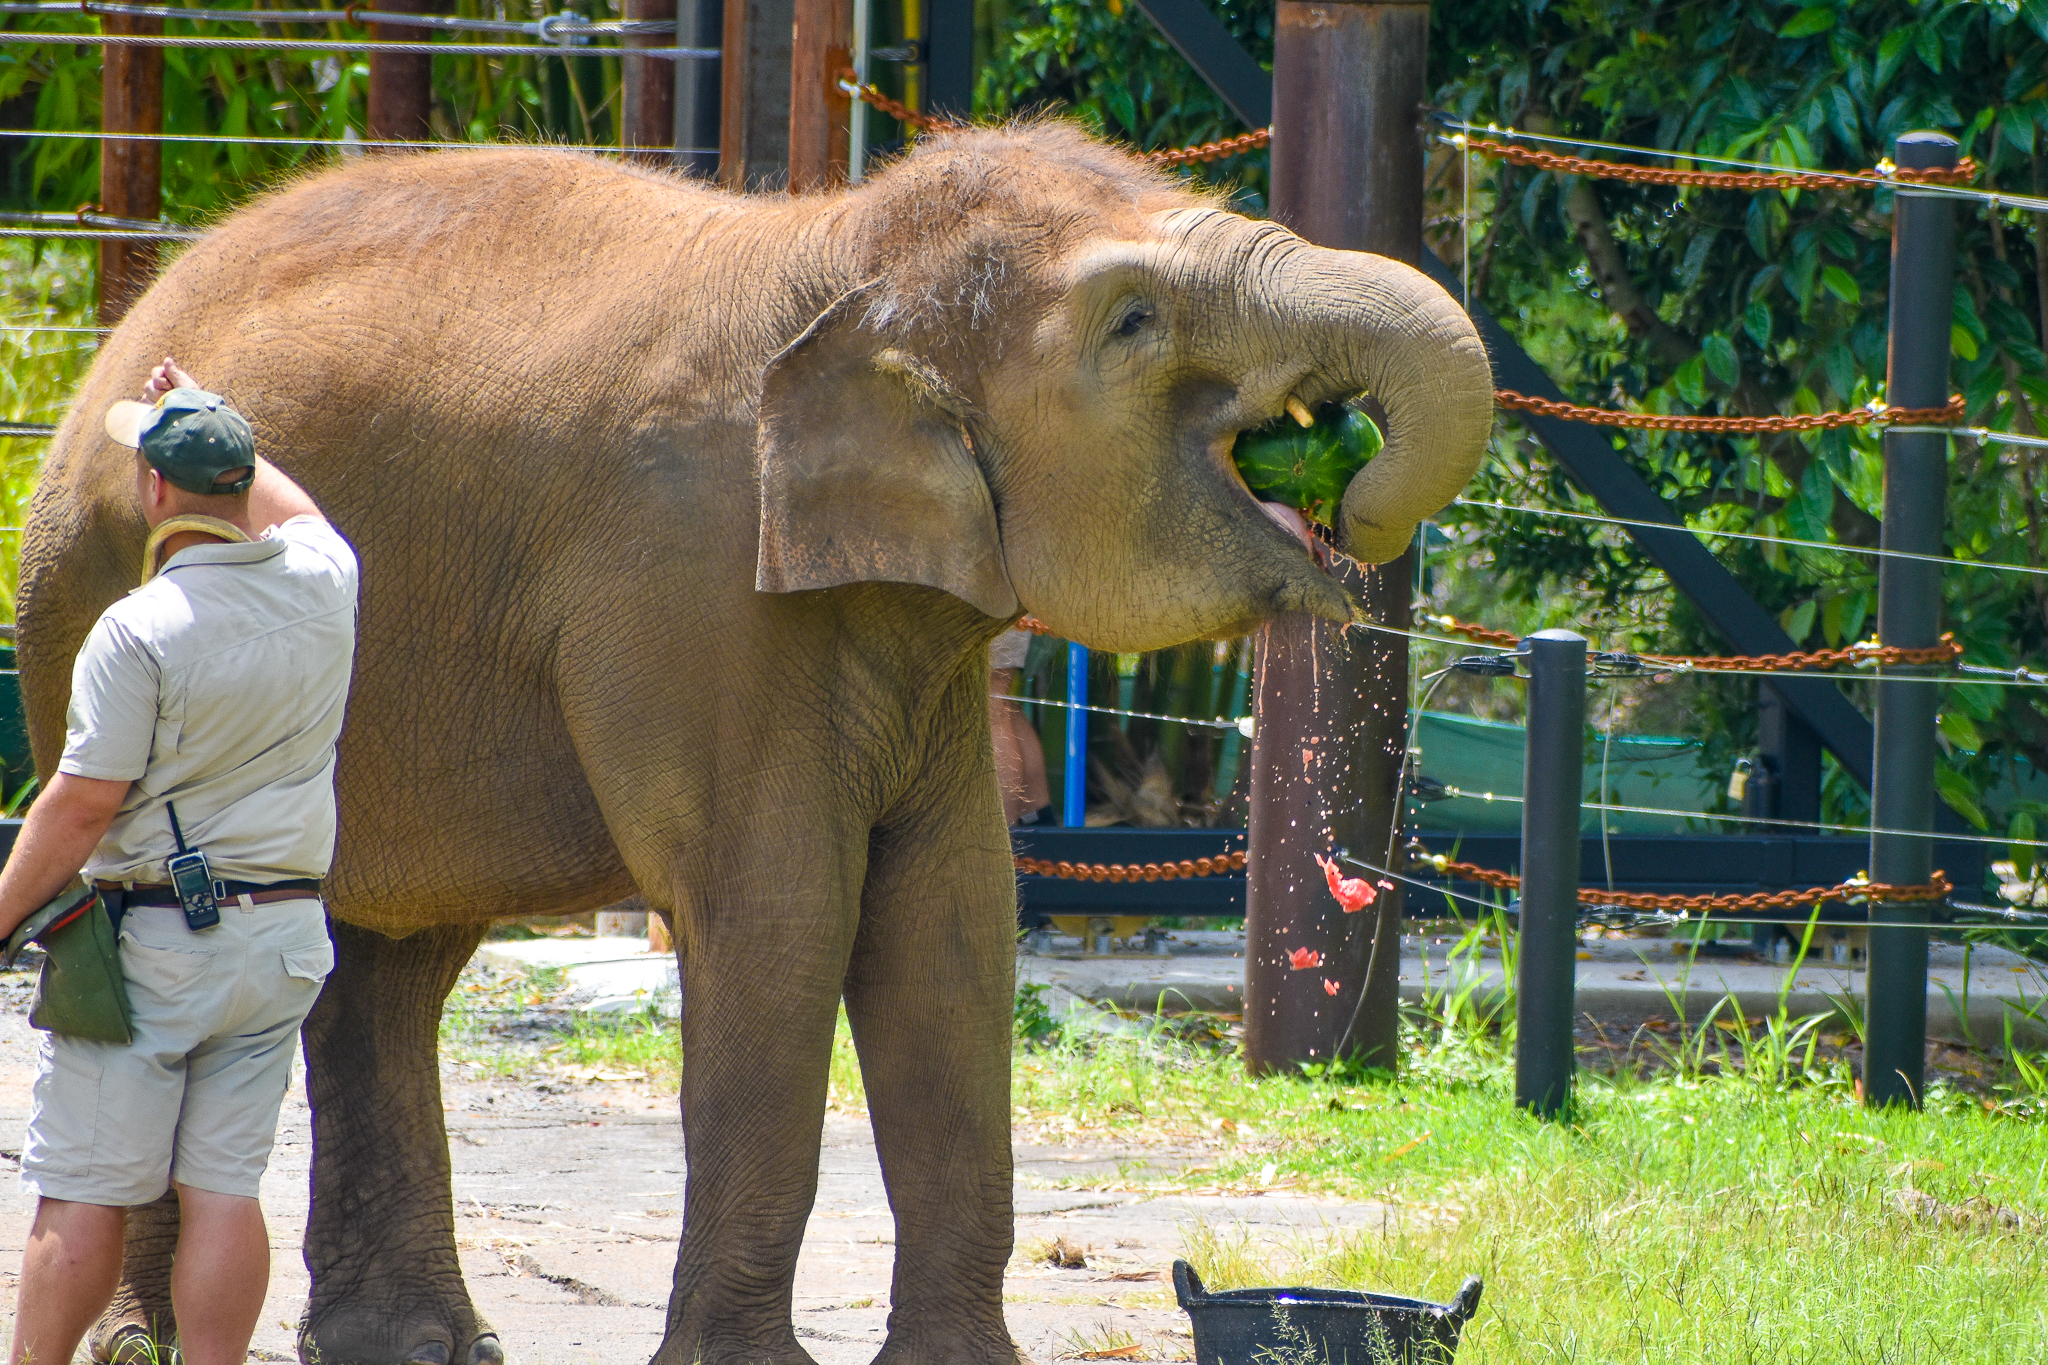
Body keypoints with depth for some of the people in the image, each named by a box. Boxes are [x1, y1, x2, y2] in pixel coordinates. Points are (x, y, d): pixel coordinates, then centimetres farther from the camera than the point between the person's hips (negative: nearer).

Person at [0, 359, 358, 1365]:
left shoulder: (140, 630, -17)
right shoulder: (321, 581, 0)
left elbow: (81, 805, -15)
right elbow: (289, 505, 26)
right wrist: (198, 424, 39)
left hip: (153, 933, -6)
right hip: (283, 939, 6)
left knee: (82, 1196, 1)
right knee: (224, 1188, 5)